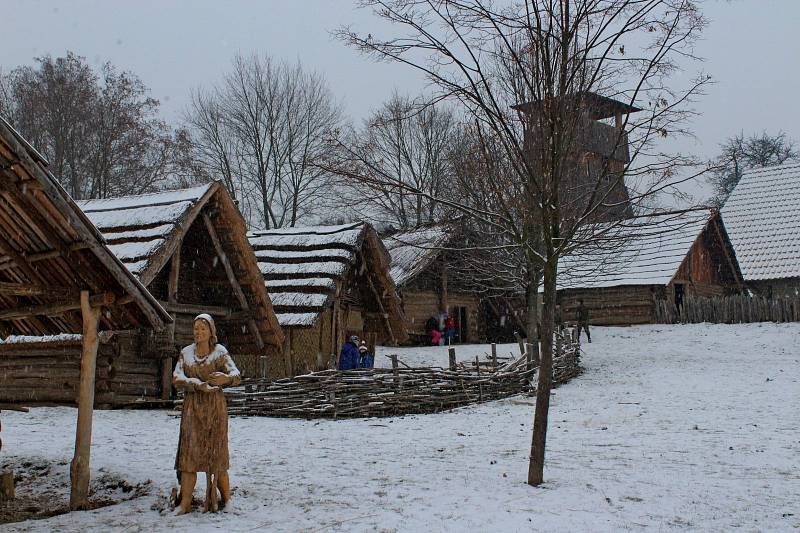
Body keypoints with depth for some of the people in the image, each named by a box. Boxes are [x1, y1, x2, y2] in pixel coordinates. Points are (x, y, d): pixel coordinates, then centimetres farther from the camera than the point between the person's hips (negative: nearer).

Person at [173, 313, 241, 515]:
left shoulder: (220, 352, -2)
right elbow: (176, 378, -6)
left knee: (216, 453, 1)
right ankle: (185, 503, 0)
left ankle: (226, 498, 13)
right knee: (189, 453, -2)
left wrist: (225, 378, -34)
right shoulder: (185, 353, 5)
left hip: (214, 407, -2)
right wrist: (199, 385, -22)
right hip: (192, 408, 2)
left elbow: (237, 375, -11)